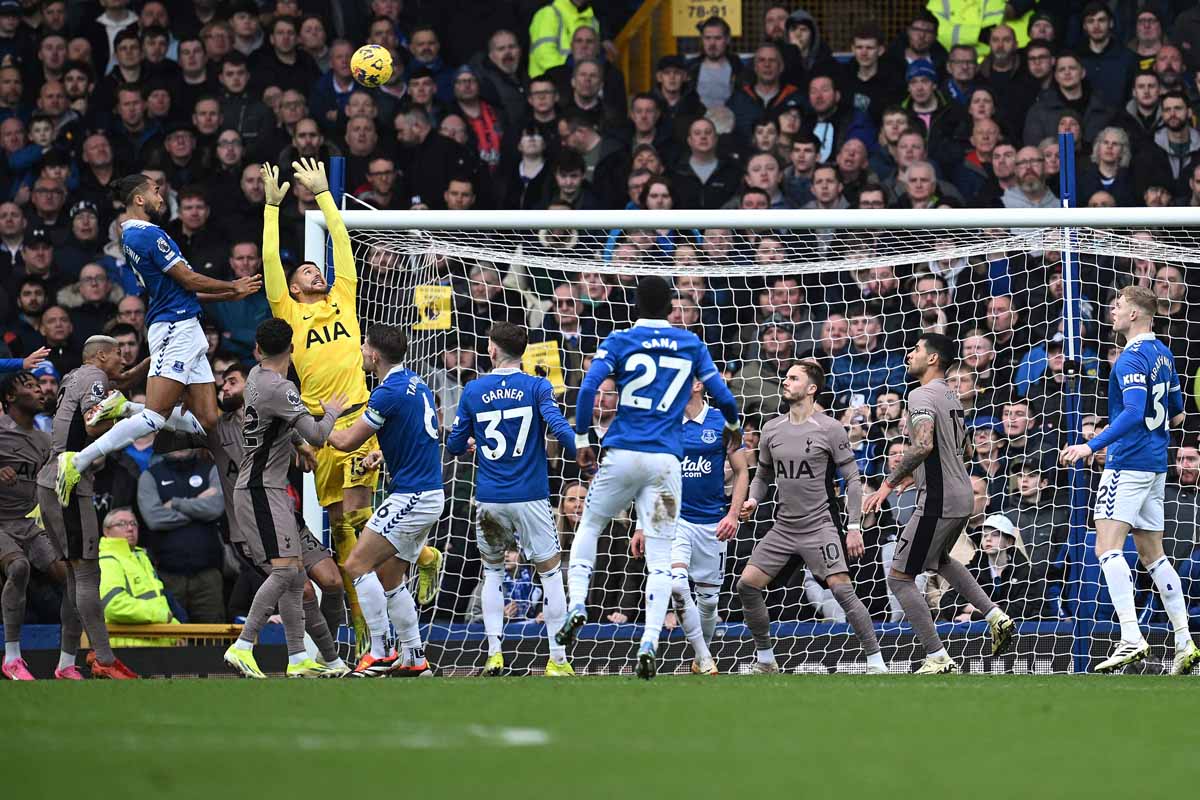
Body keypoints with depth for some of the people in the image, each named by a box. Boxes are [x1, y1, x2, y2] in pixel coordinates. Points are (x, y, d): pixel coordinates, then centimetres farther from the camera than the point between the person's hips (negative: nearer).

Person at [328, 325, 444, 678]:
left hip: (411, 497, -10)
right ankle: (414, 659, 15)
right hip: (429, 494, 10)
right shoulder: (415, 383, 13)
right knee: (390, 576, 15)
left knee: (357, 566, -11)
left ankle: (379, 655, -13)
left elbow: (348, 441, -12)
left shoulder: (390, 392, -17)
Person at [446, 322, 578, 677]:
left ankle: (494, 653, 6)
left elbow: (455, 445, 9)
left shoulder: (474, 391, 2)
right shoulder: (537, 387, -5)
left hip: (489, 498, 2)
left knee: (492, 570, 19)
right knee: (550, 570, 8)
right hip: (530, 497, -2)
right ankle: (557, 660, 3)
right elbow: (560, 428, -17)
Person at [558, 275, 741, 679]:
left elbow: (588, 388, -10)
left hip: (622, 453, -1)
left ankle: (577, 605, 3)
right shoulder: (691, 344, 9)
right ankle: (649, 644, -11)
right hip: (666, 461, 1)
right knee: (660, 557, 1)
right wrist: (733, 426, 33)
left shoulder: (618, 341, 3)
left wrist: (581, 441, 0)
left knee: (589, 525, 22)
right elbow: (723, 395, 12)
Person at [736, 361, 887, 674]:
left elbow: (853, 478, -5)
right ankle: (765, 659, 15)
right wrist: (753, 501, 1)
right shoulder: (772, 429, 8)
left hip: (820, 525, -6)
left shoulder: (830, 429, -7)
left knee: (842, 590, -17)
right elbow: (763, 474, 22)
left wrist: (854, 527, -10)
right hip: (784, 527, 6)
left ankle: (876, 662, -10)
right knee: (747, 585, -1)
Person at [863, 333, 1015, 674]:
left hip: (937, 502, -10)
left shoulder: (922, 395, -16)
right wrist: (910, 473, 30)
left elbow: (923, 445, -31)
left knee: (899, 578, -3)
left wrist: (889, 482, -27)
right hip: (962, 495, 10)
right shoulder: (951, 396, 13)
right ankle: (996, 617, 25)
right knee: (939, 559, 35)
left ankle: (938, 659, -6)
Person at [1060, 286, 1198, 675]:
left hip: (1129, 462, -10)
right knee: (1153, 556, 14)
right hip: (1156, 465, 10)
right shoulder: (1163, 354, 15)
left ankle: (1131, 638, -27)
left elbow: (1134, 413, -27)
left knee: (1107, 547, -15)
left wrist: (1092, 446, -31)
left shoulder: (1132, 359, -15)